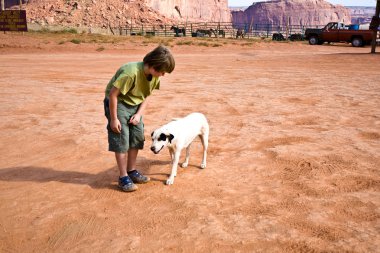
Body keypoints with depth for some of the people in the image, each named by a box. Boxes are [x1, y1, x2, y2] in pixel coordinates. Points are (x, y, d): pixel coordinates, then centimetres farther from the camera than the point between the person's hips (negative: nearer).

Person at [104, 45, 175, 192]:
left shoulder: (155, 75, -10)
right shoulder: (131, 72, -33)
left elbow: (147, 95, 3)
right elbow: (113, 94, -26)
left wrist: (139, 114, -9)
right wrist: (114, 119, -21)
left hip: (135, 105, 7)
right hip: (118, 103, -7)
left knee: (137, 137, 7)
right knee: (122, 140, -7)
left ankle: (132, 171, 21)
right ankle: (123, 177, 2)